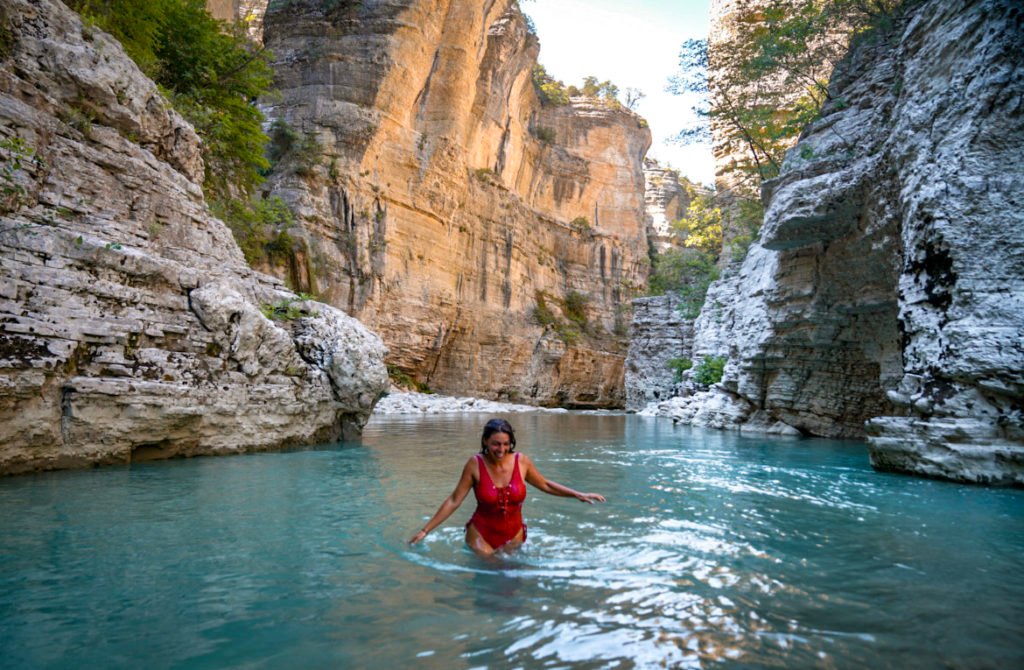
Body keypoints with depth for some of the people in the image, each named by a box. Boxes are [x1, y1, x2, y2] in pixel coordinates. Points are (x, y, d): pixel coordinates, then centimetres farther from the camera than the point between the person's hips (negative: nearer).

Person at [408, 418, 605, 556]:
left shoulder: (522, 461, -10)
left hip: (514, 536, 2)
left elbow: (545, 485, 7)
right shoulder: (475, 464, -16)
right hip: (481, 534, -2)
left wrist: (579, 495, 5)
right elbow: (453, 501, -11)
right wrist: (425, 530, -12)